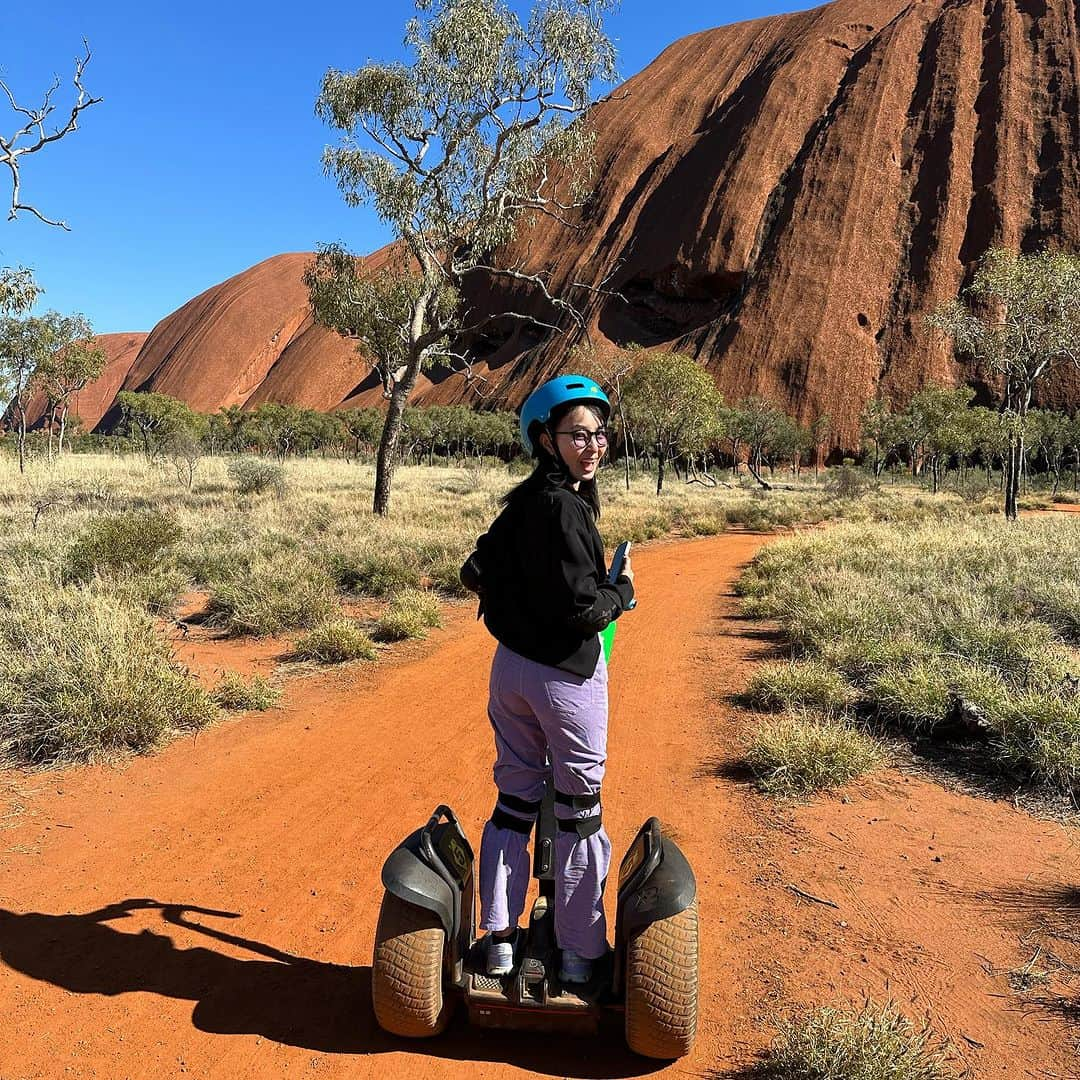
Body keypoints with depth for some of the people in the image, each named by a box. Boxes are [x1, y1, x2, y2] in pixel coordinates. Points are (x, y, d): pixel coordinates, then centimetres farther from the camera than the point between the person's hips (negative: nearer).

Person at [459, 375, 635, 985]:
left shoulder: (523, 501, 5)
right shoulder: (566, 507, -20)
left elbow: (476, 571, 11)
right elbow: (584, 609, -24)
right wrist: (622, 593, -5)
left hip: (510, 666, 8)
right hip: (564, 675, -7)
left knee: (515, 798, 16)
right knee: (579, 811, 8)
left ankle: (500, 939, 27)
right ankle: (580, 955, 21)